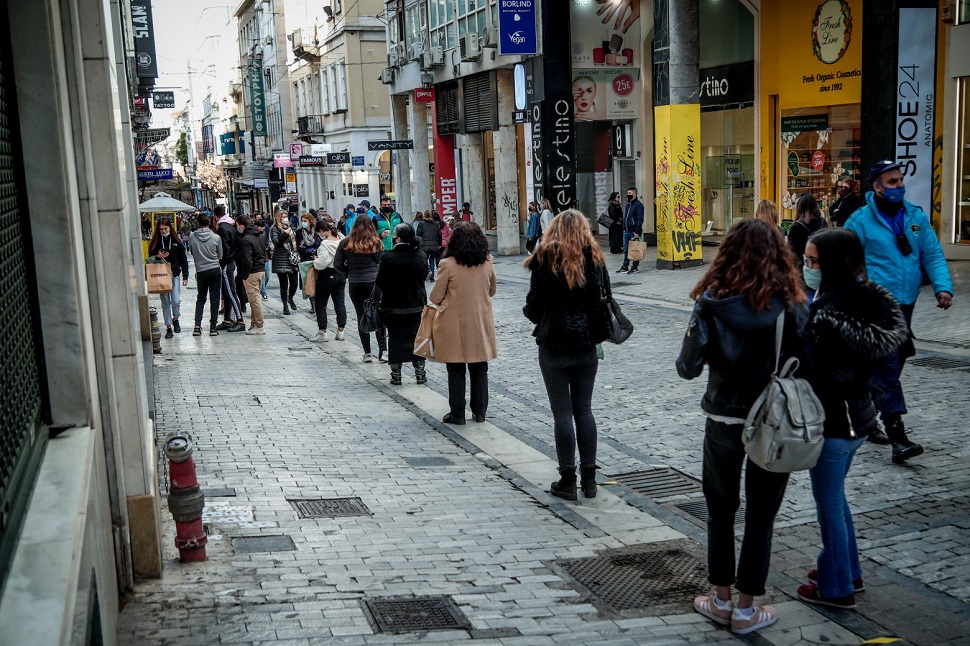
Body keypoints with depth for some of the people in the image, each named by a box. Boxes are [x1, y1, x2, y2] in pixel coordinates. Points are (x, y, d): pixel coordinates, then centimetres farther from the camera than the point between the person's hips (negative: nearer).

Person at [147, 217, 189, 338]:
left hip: (174, 275, -1)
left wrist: (185, 276, -1)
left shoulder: (176, 241, 2)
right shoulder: (155, 242, 3)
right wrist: (158, 257, -13)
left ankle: (175, 319, 20)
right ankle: (168, 327, 12)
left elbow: (183, 259, 4)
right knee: (165, 302, 4)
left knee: (176, 300, -9)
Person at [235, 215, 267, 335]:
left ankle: (259, 326, 0)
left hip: (251, 273, -9)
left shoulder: (245, 239, -18)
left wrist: (244, 275, -14)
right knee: (255, 298, 15)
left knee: (254, 299, -4)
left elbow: (247, 260, -21)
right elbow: (264, 253, 17)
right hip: (260, 270, 9)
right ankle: (254, 323, 21)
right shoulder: (260, 236, 11)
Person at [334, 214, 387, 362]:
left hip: (355, 284, 1)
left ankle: (367, 353, 8)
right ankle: (383, 351, -1)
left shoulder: (345, 244, 1)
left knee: (362, 317, 7)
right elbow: (382, 263, -2)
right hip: (374, 282, -1)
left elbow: (337, 264, 1)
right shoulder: (376, 243, -4)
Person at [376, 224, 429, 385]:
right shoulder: (421, 256, -6)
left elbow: (379, 283, -11)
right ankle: (420, 373, 17)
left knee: (395, 339, 8)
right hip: (417, 305, 3)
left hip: (393, 306, -3)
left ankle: (396, 375, 11)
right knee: (416, 338, 13)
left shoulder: (388, 257, -18)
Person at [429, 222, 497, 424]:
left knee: (456, 371, 7)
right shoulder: (487, 263, -3)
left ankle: (457, 414, 12)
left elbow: (435, 297, -8)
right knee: (479, 369, 13)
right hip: (481, 324, 3)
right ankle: (480, 411, 20)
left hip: (455, 326, -3)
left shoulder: (448, 264, -15)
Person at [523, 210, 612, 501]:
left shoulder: (545, 259, -10)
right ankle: (589, 478, 15)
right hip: (587, 345, 4)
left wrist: (530, 312, 13)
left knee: (562, 412, 2)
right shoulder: (595, 259, 1)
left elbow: (534, 305, -9)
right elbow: (606, 299, 4)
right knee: (584, 409, 11)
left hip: (554, 346, -3)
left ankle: (568, 481, 7)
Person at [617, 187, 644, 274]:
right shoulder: (628, 204, 16)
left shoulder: (638, 205, -10)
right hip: (626, 231, 8)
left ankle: (635, 267, 9)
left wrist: (637, 231, -19)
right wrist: (624, 227, 15)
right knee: (626, 250, 10)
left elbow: (640, 219, -15)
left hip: (634, 232, -8)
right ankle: (625, 267, 16)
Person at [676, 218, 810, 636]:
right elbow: (806, 365, -9)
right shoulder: (791, 305, -10)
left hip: (724, 421, 0)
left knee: (721, 509, 17)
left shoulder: (713, 302, -11)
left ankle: (721, 599, 27)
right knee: (760, 514, 12)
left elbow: (688, 367, -13)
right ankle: (746, 608, 20)